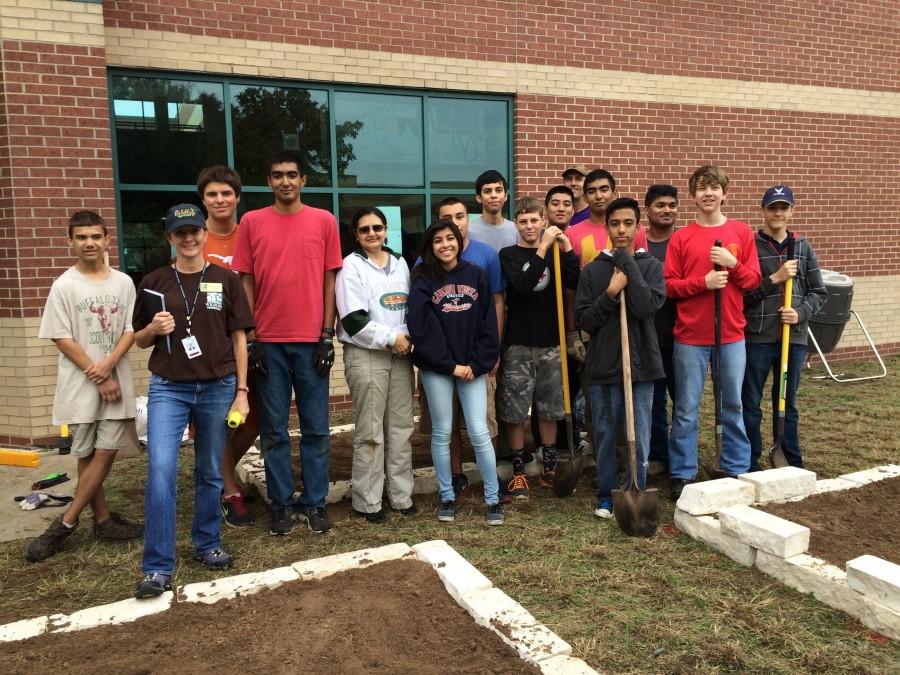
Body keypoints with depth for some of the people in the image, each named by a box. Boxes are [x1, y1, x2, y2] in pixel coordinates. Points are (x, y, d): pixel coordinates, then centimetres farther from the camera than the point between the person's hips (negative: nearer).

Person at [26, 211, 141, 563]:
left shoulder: (123, 282, 4)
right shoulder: (64, 286, -3)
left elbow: (131, 330, 3)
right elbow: (62, 338, -5)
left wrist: (108, 365, -13)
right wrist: (97, 378, -9)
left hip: (116, 380, 2)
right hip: (80, 385, -2)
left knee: (105, 452, 0)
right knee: (87, 455, 4)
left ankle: (65, 523, 12)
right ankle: (104, 520, 17)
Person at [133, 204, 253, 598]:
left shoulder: (225, 281, 3)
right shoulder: (153, 283, 5)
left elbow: (239, 339, 4)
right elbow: (139, 341, 13)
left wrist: (241, 392, 0)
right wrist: (154, 329, -11)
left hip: (218, 388, 1)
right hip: (168, 388, 0)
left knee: (210, 473, 11)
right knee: (161, 471, -10)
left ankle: (207, 544, 30)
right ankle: (158, 568, -1)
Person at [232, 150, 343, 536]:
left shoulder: (324, 221, 5)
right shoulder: (252, 222, 5)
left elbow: (330, 280, 5)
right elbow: (246, 282, 5)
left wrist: (328, 335, -1)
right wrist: (250, 338, -1)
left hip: (312, 340, 0)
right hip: (268, 341, 0)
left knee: (316, 428, 5)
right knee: (273, 430, 6)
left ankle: (315, 504, 17)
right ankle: (281, 505, 18)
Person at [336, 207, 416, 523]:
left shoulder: (400, 263, 13)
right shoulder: (351, 266, -4)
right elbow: (353, 320, -12)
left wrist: (409, 337, -1)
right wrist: (391, 338, -13)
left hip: (400, 353, 6)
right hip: (365, 355, -5)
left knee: (401, 426, 9)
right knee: (370, 431, -1)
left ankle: (402, 494, 19)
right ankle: (367, 501, 10)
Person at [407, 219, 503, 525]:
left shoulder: (476, 275, 5)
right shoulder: (423, 280, -1)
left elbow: (488, 324, 4)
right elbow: (420, 327, -9)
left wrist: (478, 364, -5)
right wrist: (450, 365, -11)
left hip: (472, 368, 1)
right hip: (436, 368, -1)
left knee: (479, 433, -1)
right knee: (442, 433, 8)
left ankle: (493, 499, 11)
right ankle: (447, 497, 21)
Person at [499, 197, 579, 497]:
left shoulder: (554, 252, 9)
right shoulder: (508, 254, 0)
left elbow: (576, 282, -7)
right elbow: (522, 285, -19)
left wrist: (566, 248, -13)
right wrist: (542, 248, -20)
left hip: (550, 343, 3)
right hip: (518, 345, -3)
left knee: (549, 409, 10)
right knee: (515, 411, 1)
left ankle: (549, 467, 23)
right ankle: (518, 471, 12)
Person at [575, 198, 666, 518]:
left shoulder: (651, 266, 3)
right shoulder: (592, 270, 4)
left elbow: (648, 306, -15)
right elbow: (583, 320, -1)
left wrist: (627, 262, -12)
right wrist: (610, 293, -14)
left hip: (641, 365, 0)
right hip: (603, 367, 1)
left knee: (640, 438, 5)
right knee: (605, 436, 9)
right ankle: (606, 496, 23)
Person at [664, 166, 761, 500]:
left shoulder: (742, 232, 6)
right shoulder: (680, 237, 1)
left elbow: (753, 280, 5)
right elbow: (668, 285, -2)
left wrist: (733, 264, -13)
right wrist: (703, 282, -15)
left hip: (731, 335, 2)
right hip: (690, 337, -2)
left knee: (733, 405, 12)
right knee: (686, 410, 4)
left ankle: (737, 470, 25)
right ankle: (682, 475, 14)